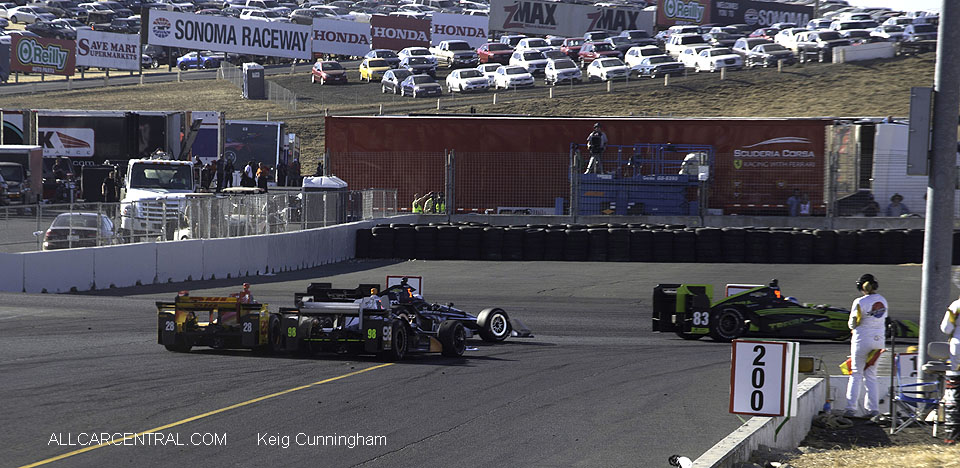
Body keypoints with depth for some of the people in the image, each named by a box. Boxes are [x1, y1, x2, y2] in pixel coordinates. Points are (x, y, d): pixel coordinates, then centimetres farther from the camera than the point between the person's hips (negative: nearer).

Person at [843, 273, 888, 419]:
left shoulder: (860, 302, -14)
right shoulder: (882, 301, 5)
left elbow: (852, 324, -8)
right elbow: (883, 321, 12)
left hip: (862, 340, -5)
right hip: (878, 340, 5)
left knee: (856, 374, 3)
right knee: (871, 375, 12)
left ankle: (851, 407, -3)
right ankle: (873, 408, 7)